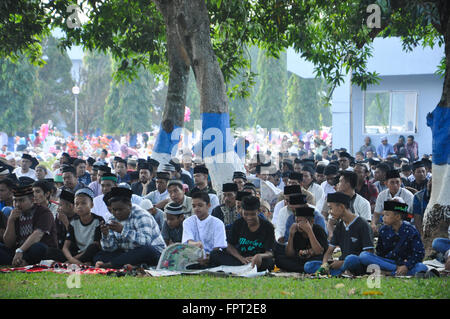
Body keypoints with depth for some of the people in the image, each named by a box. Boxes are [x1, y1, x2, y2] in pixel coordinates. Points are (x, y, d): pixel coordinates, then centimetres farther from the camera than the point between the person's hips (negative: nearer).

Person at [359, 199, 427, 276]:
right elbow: (380, 252, 5)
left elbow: (419, 253, -9)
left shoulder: (410, 231, -7)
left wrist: (406, 266, -25)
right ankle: (396, 269, -26)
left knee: (422, 268, -35)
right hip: (387, 262, 3)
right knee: (363, 256, -22)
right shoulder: (383, 230, 3)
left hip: (405, 263, -3)